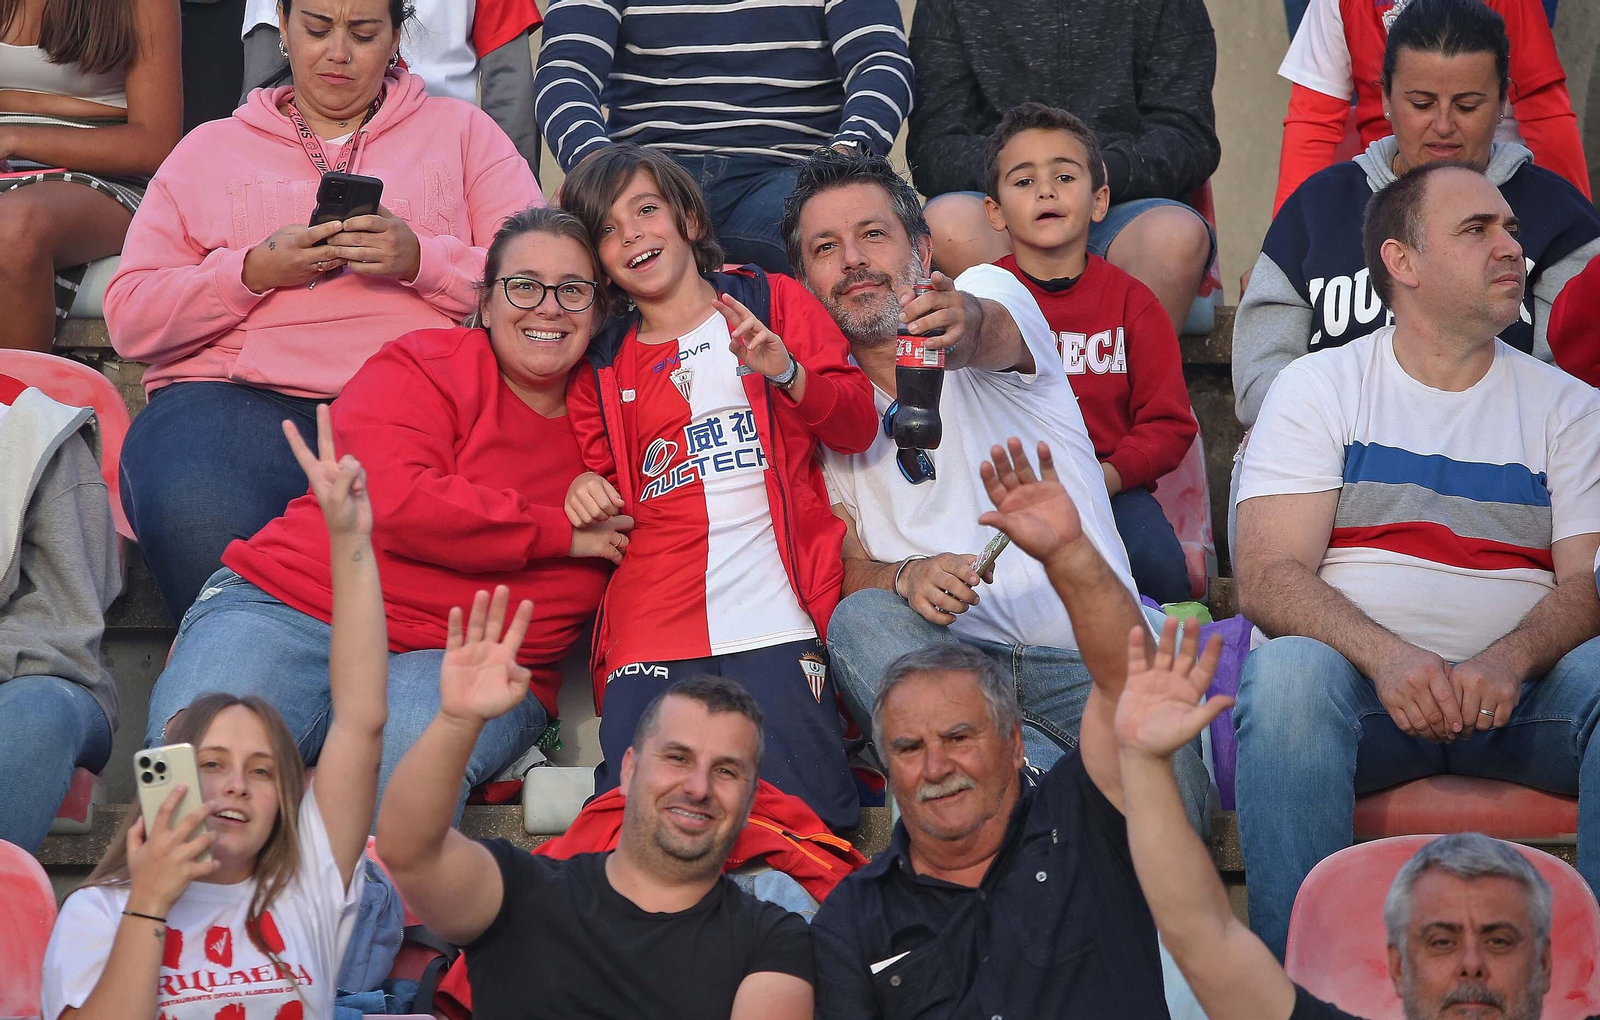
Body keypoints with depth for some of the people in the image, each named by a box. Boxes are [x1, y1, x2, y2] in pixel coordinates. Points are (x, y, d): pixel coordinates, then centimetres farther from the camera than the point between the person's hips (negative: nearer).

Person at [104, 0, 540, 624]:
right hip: (240, 395, 1)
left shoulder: (461, 132, 23)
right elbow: (131, 319, 14)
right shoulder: (209, 150, 24)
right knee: (197, 521, -37)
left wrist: (420, 259, -7)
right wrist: (255, 271, -2)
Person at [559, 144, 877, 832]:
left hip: (773, 620, -2)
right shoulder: (599, 368, 21)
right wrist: (586, 488, 0)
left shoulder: (773, 302, 15)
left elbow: (858, 427, 7)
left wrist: (785, 370, -12)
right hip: (651, 632, 2)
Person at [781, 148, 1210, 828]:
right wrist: (905, 577, -18)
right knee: (860, 619, -34)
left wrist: (959, 324, -46)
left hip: (1089, 650, -3)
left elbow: (985, 332, -19)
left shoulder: (990, 291, 9)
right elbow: (845, 567, 8)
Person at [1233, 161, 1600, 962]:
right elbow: (1266, 579, -3)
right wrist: (1385, 655, -23)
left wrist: (1509, 661, -21)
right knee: (1288, 668, -35)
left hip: (1520, 687, 2)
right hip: (1362, 678, -1)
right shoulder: (1317, 387, 10)